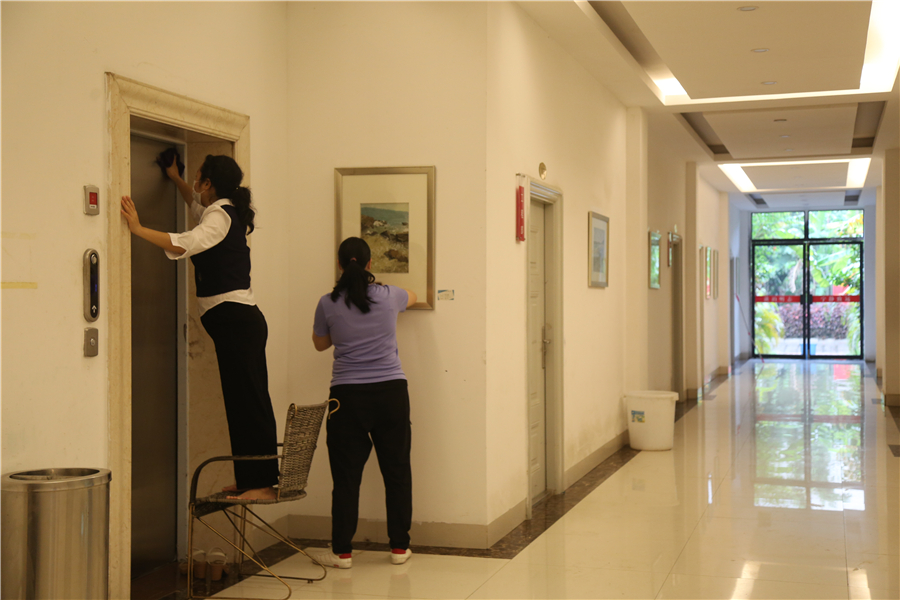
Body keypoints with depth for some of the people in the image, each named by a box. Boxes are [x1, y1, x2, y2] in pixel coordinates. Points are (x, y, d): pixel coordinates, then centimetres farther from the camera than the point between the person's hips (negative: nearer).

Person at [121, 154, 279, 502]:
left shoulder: (220, 216, -10)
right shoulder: (226, 212, 19)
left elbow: (184, 244, -29)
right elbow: (197, 207, 43)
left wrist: (137, 229, -28)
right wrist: (175, 178, 48)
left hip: (234, 319, -10)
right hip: (240, 319, 10)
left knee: (248, 402, -8)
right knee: (245, 403, 12)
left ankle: (262, 483, -5)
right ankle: (251, 479, 18)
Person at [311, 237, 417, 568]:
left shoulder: (328, 304, -3)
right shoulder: (388, 296, 0)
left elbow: (320, 344, 14)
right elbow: (412, 297, 25)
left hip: (348, 395, -1)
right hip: (391, 391, 1)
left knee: (347, 475, 5)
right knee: (396, 469, 10)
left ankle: (342, 551, 10)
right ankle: (399, 547, 16)